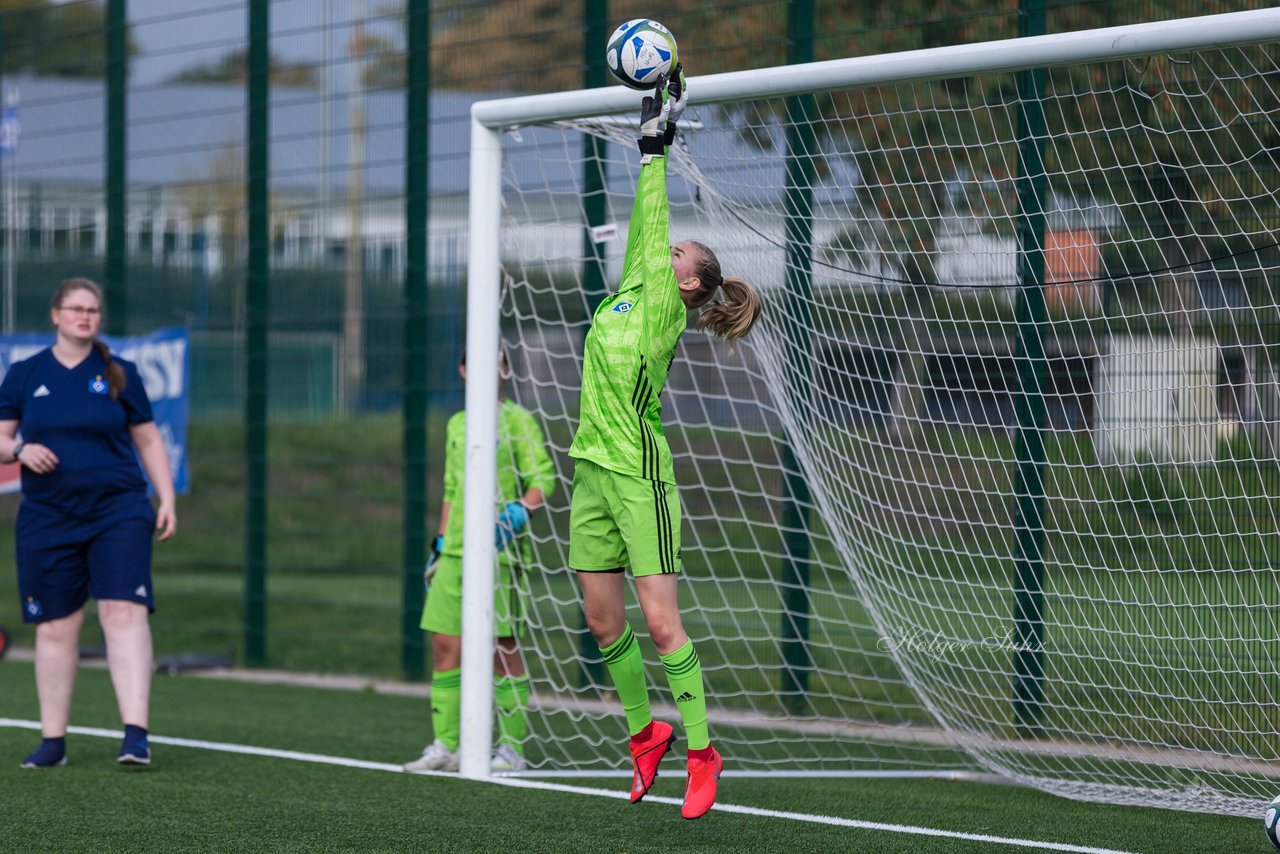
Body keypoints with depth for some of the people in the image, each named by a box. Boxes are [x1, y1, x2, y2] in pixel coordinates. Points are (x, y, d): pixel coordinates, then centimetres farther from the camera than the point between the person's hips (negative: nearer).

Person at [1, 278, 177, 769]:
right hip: (48, 520, 1)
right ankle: (53, 741, 14)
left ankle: (136, 733, -19)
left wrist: (166, 499, 2)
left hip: (118, 512, -1)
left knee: (124, 613, -15)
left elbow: (149, 441, 12)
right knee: (55, 627, 5)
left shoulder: (120, 375, 7)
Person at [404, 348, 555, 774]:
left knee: (503, 649, -4)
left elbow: (543, 479, -9)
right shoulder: (457, 425, 18)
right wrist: (440, 544, 21)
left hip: (499, 551, -7)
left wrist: (518, 511, -25)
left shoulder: (517, 420, -2)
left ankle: (512, 749, 1)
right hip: (455, 551, 7)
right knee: (444, 646, 3)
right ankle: (445, 746, 9)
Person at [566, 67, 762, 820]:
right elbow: (643, 230, 14)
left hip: (639, 475, -8)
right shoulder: (629, 295, 13)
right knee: (605, 622, 9)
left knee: (661, 621, -9)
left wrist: (657, 149, -6)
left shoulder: (665, 311, -6)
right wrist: (650, 147, 15)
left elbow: (652, 228, -8)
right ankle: (646, 732, 23)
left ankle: (702, 752, -5)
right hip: (595, 474, 8)